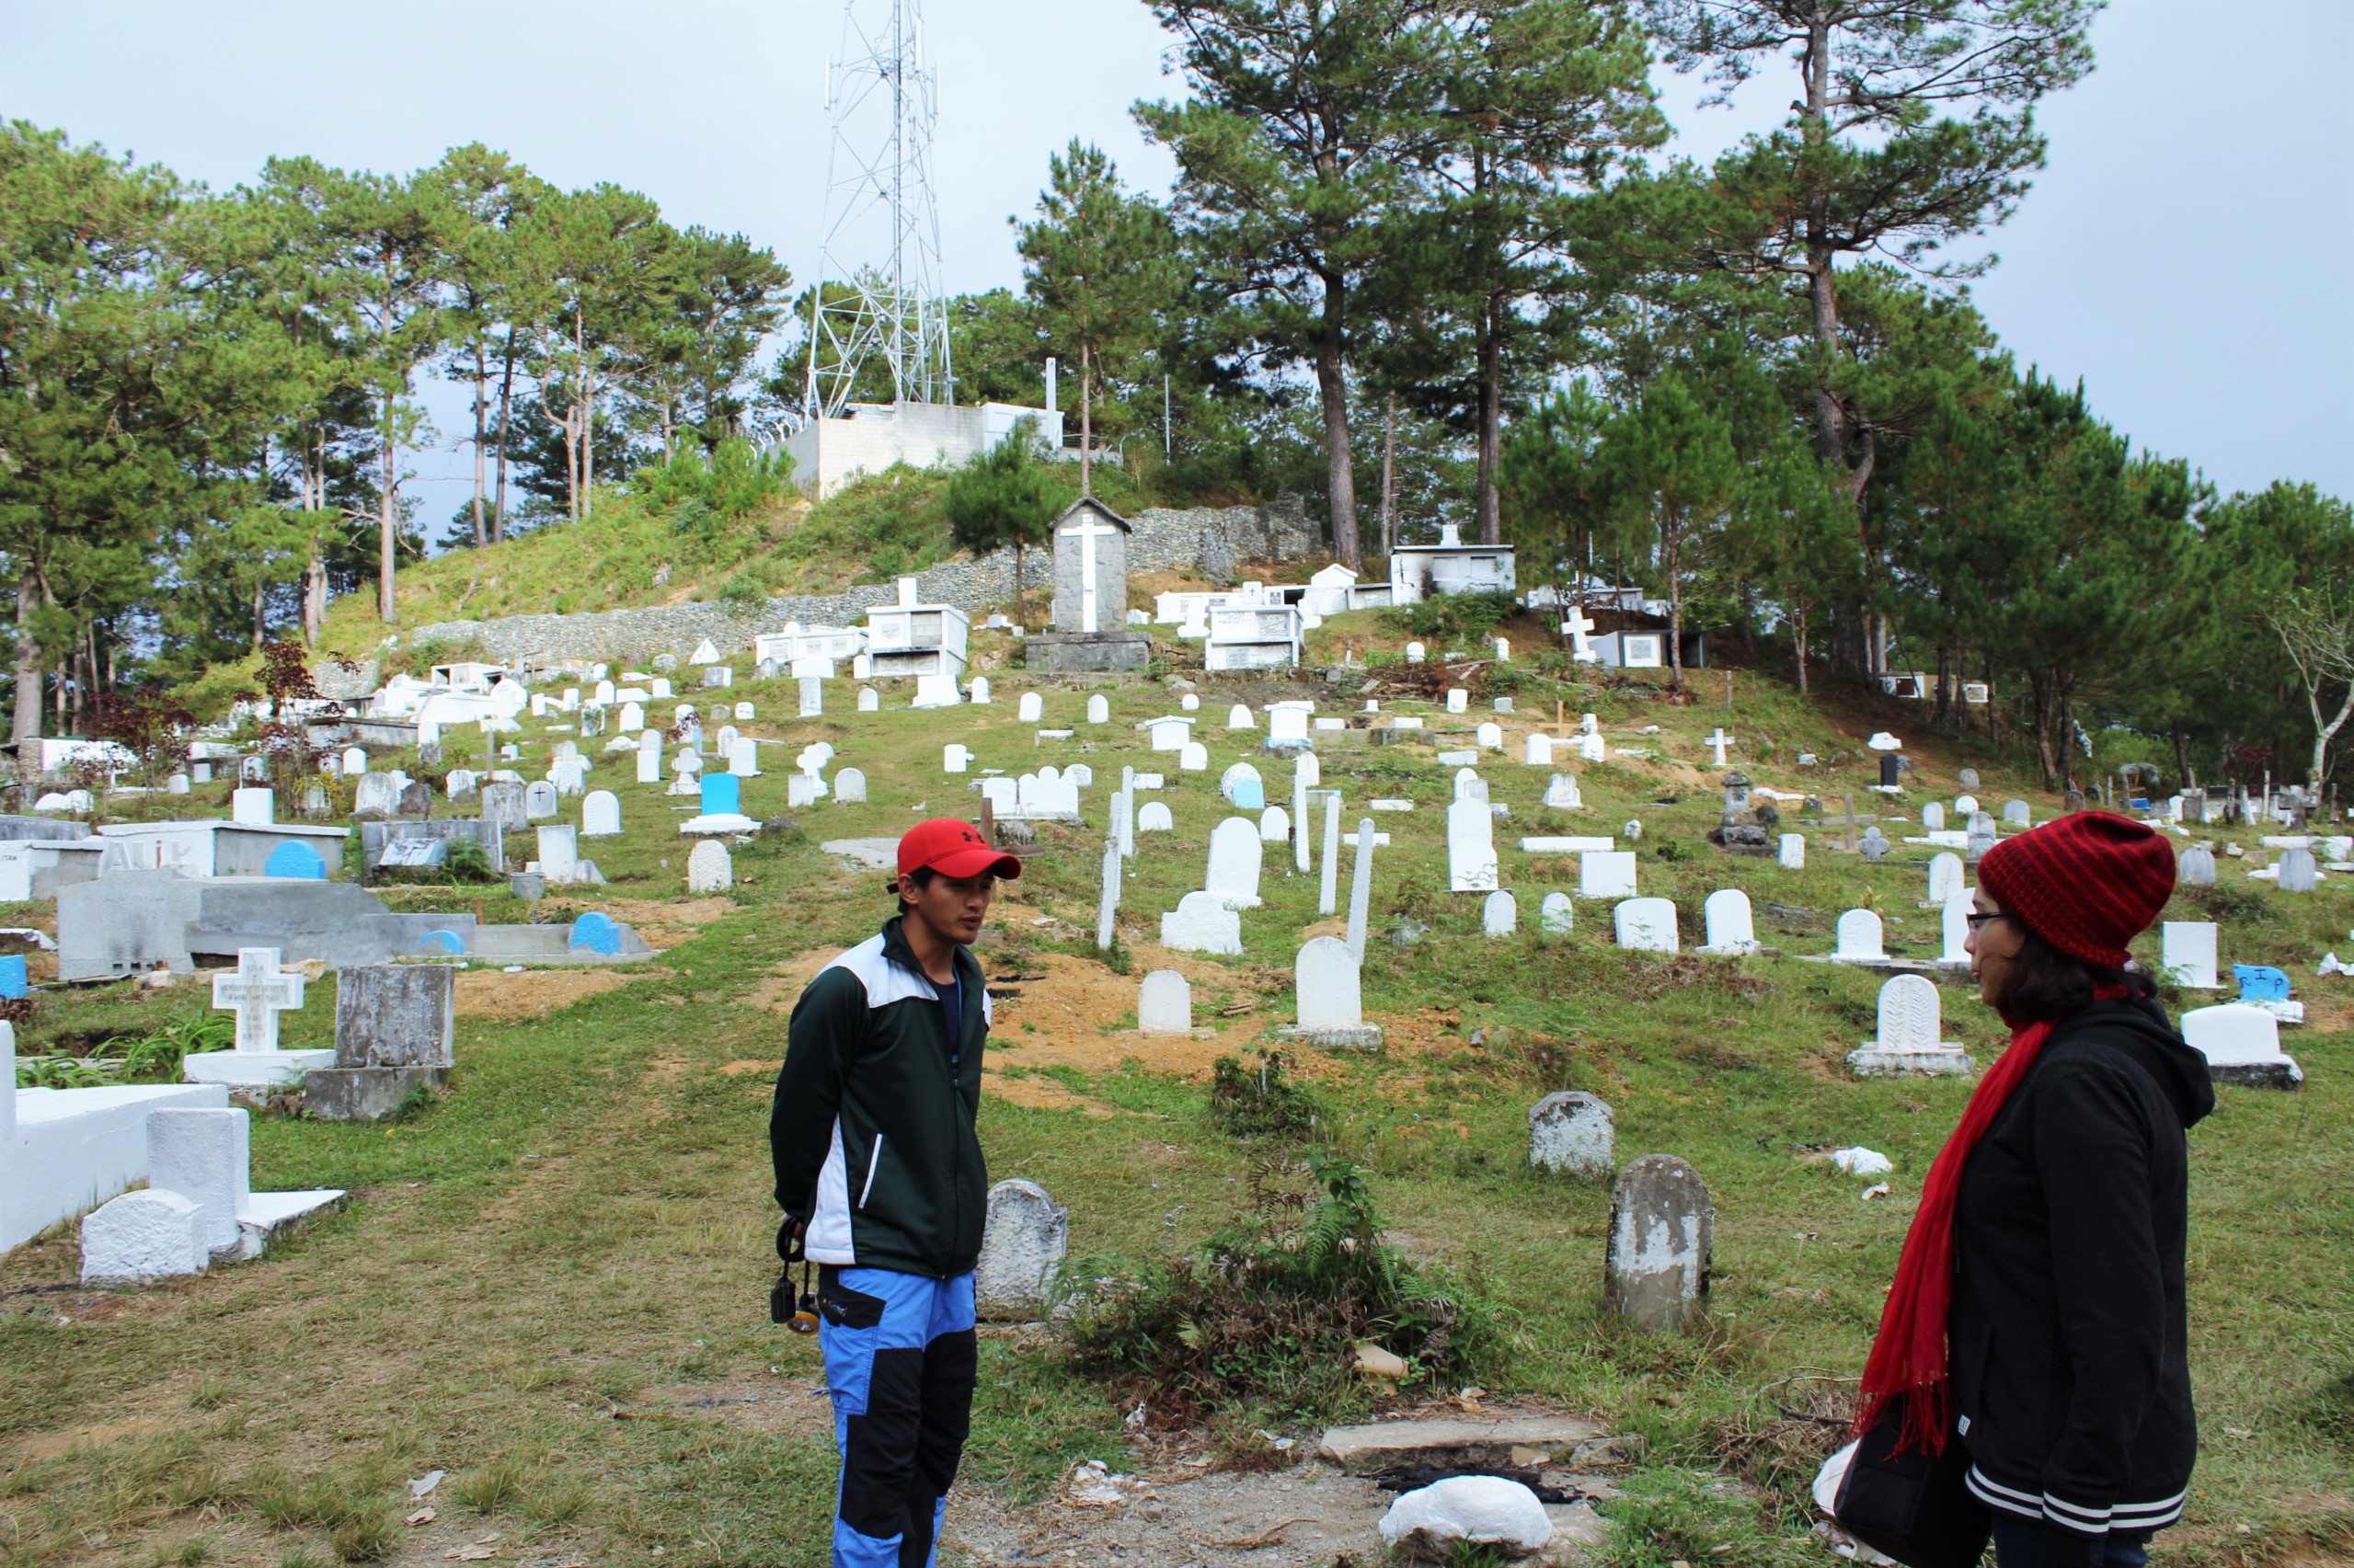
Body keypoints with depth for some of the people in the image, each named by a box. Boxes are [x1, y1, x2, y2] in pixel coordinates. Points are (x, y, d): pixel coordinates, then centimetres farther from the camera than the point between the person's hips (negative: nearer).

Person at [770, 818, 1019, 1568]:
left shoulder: (971, 989, 10)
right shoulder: (850, 988, -14)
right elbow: (797, 1115, -7)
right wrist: (806, 1216, 3)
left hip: (952, 1261, 8)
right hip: (873, 1264, -8)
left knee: (939, 1448, 15)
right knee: (880, 1462, -5)